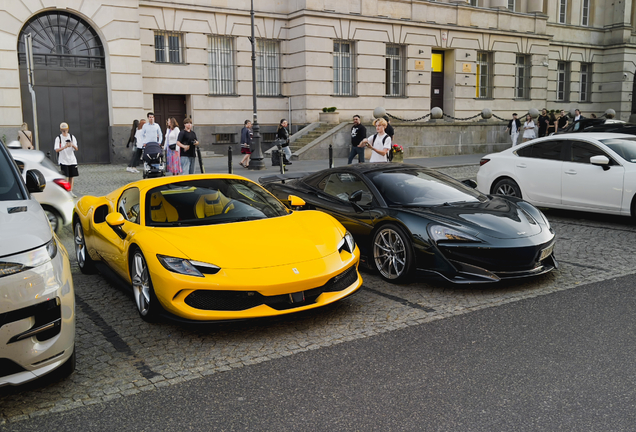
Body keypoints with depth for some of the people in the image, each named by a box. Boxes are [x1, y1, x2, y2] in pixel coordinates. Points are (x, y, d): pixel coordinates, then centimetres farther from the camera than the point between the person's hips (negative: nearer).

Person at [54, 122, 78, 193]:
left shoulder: (72, 137, 7)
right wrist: (64, 147, -28)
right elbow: (57, 150, -11)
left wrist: (73, 145, -23)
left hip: (72, 160, 3)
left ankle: (70, 192, 15)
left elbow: (76, 149, 0)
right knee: (66, 177, -8)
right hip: (63, 161, -3)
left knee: (71, 177, 7)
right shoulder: (58, 138, -1)